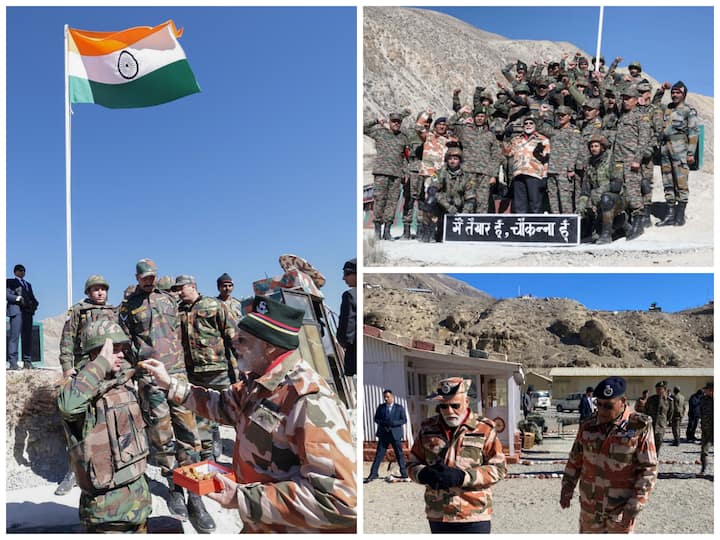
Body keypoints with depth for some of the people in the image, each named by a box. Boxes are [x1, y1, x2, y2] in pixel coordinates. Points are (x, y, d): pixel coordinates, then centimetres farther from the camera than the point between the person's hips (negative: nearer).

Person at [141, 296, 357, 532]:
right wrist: (171, 384, 13)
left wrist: (244, 498, -33)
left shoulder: (310, 402, -30)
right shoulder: (258, 383, 3)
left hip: (294, 527, -9)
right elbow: (223, 405, 23)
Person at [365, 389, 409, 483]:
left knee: (399, 454, 5)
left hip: (395, 434, -1)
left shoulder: (399, 408, 0)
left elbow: (404, 420, -3)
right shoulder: (380, 407, 7)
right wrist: (383, 423, -12)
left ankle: (404, 474, 17)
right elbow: (376, 419, 8)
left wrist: (393, 423, -17)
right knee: (379, 454, -1)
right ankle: (373, 474, 1)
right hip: (383, 434, 1)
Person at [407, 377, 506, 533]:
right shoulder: (427, 429, 4)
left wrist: (462, 477, -21)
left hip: (474, 516, -4)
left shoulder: (484, 429, -6)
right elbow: (413, 464, 10)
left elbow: (498, 469, -8)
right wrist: (425, 474, -15)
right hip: (438, 516, 4)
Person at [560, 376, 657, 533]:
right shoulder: (588, 425, 0)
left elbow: (648, 469, -12)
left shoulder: (640, 426, -13)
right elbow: (575, 459, 11)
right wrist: (567, 488, 10)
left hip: (621, 507, -4)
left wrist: (635, 506, -16)